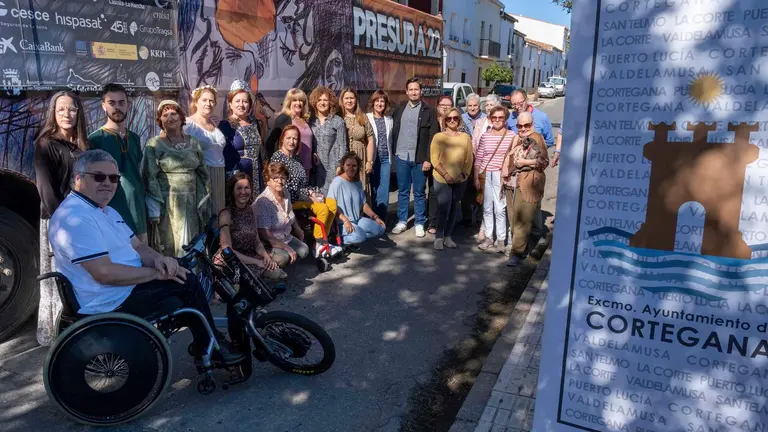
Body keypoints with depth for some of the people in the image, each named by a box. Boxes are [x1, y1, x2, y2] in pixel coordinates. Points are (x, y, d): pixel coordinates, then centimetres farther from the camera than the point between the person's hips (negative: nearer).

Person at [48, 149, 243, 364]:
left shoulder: (107, 211, 13)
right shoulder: (75, 218, -22)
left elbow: (137, 246, 11)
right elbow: (105, 273, -29)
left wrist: (157, 259, -12)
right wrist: (155, 273, -21)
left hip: (129, 286, 11)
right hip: (112, 302, -11)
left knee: (186, 270, 9)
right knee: (187, 283, -14)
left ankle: (202, 344, 17)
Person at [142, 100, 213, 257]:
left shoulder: (193, 142, 9)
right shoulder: (154, 144, -2)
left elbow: (202, 174, 12)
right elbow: (149, 178, -6)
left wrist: (203, 203, 7)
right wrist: (154, 209, -13)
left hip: (191, 204, 4)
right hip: (166, 204, -4)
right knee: (167, 247, -1)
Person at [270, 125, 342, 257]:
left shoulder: (296, 158, 17)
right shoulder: (277, 157, -8)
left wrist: (314, 192, -3)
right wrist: (308, 194, -15)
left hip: (302, 196, 8)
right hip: (290, 199, -8)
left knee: (332, 203, -7)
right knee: (322, 208, -23)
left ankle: (322, 241, -3)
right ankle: (318, 244, -10)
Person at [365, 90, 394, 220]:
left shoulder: (389, 119, 10)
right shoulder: (366, 118, -3)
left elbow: (391, 140, 12)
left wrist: (392, 160, 10)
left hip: (386, 158, 3)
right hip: (373, 159, -3)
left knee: (384, 191, 2)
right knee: (374, 190, 3)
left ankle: (381, 220, 10)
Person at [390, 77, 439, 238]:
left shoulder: (429, 111, -3)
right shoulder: (399, 109, 9)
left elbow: (433, 137, -6)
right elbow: (394, 131, 11)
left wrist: (428, 159, -12)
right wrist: (393, 152, 4)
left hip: (419, 158, -3)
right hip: (401, 157, 3)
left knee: (419, 193, 6)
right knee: (402, 192, 11)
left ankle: (420, 224, 16)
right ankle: (402, 221, 21)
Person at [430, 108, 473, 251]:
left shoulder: (465, 137, 4)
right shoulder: (438, 137, -4)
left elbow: (469, 158, 5)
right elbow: (434, 159, -8)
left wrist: (464, 173, -9)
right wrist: (446, 174, -15)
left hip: (460, 180, 3)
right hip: (442, 179, -3)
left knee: (453, 209, 10)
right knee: (444, 209, -7)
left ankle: (447, 236, 22)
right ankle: (439, 237, 10)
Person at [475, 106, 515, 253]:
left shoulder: (511, 136, -1)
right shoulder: (485, 136, 7)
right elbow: (478, 159, 9)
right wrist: (476, 178, 6)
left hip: (501, 176, -3)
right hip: (485, 175, 3)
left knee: (500, 209, -5)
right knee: (487, 208, 10)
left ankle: (500, 240, 6)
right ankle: (488, 237, 21)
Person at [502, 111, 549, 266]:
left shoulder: (536, 138, -4)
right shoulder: (516, 139, 16)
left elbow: (544, 161, -10)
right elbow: (508, 156, 20)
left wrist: (525, 162, -17)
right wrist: (504, 170, 2)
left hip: (528, 185, -7)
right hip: (512, 183, 7)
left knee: (522, 219, -8)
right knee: (513, 218, 10)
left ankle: (517, 253, -5)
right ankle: (523, 247, 23)